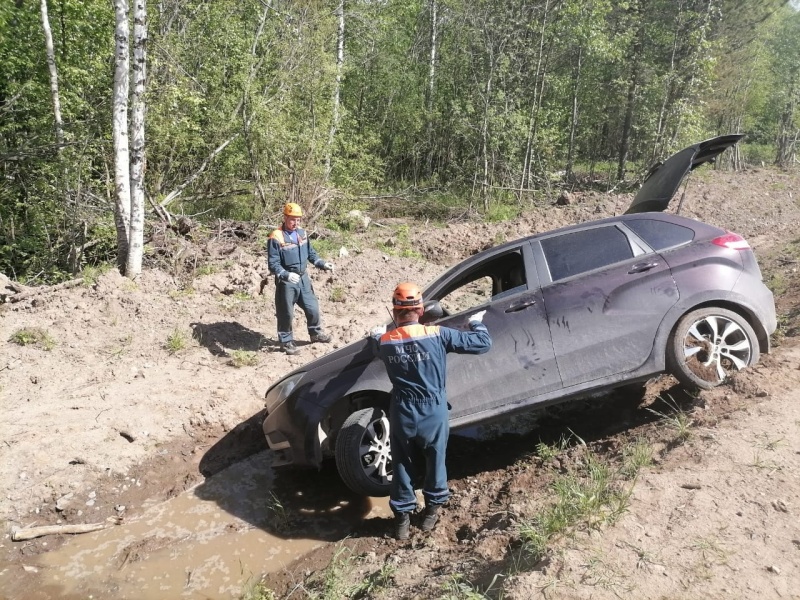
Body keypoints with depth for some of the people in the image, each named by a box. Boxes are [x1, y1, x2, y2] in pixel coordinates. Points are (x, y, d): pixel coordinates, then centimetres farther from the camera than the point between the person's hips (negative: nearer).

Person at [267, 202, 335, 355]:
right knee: (286, 313, 6)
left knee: (312, 308, 15)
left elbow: (311, 254, 16)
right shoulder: (276, 238, -18)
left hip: (303, 278, 6)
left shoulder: (302, 234, 4)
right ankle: (286, 341, 22)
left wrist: (323, 264, 2)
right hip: (286, 282, -6)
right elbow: (273, 264, -19)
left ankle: (316, 333, 37)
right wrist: (286, 275, -34)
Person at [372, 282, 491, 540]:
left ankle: (402, 518, 30)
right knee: (435, 460, 21)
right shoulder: (437, 335, -14)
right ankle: (431, 511, 38)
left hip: (402, 413, 1)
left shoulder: (385, 341, -7)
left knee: (402, 465, 19)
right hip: (433, 412, -1)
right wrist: (477, 323, 10)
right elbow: (482, 343, -10)